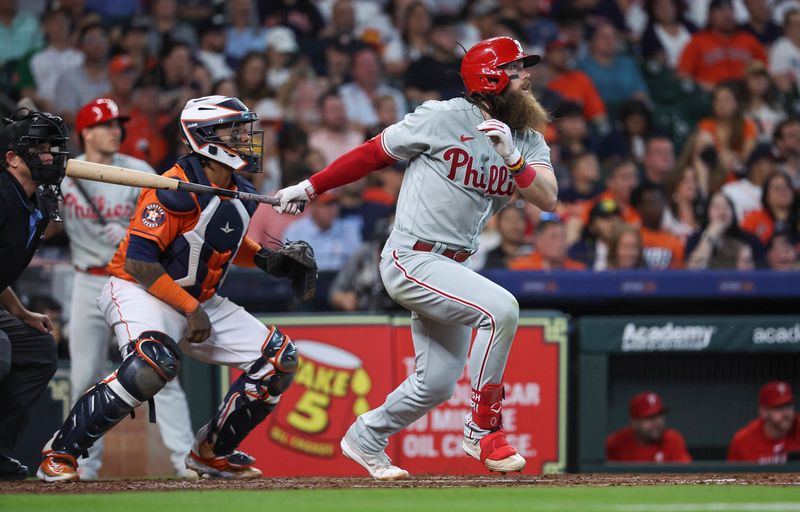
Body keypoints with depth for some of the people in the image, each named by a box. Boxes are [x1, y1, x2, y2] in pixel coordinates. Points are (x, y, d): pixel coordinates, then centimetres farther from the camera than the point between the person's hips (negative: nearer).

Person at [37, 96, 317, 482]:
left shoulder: (243, 195, 4)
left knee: (278, 358, 0)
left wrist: (265, 258, 5)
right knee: (151, 364, -38)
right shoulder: (175, 190, -22)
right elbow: (138, 261, -25)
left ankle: (211, 452, 14)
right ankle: (60, 451, -23)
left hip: (202, 300, 9)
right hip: (139, 291, -9)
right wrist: (190, 309, -24)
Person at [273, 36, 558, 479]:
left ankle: (365, 439, 35)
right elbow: (374, 152, -1)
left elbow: (547, 198, -9)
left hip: (451, 268, 8)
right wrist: (310, 188, 3)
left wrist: (512, 157, -26)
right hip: (411, 259, -8)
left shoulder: (528, 140, 5)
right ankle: (483, 430, -16)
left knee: (436, 384, 10)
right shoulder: (443, 118, -12)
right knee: (501, 308, -27)